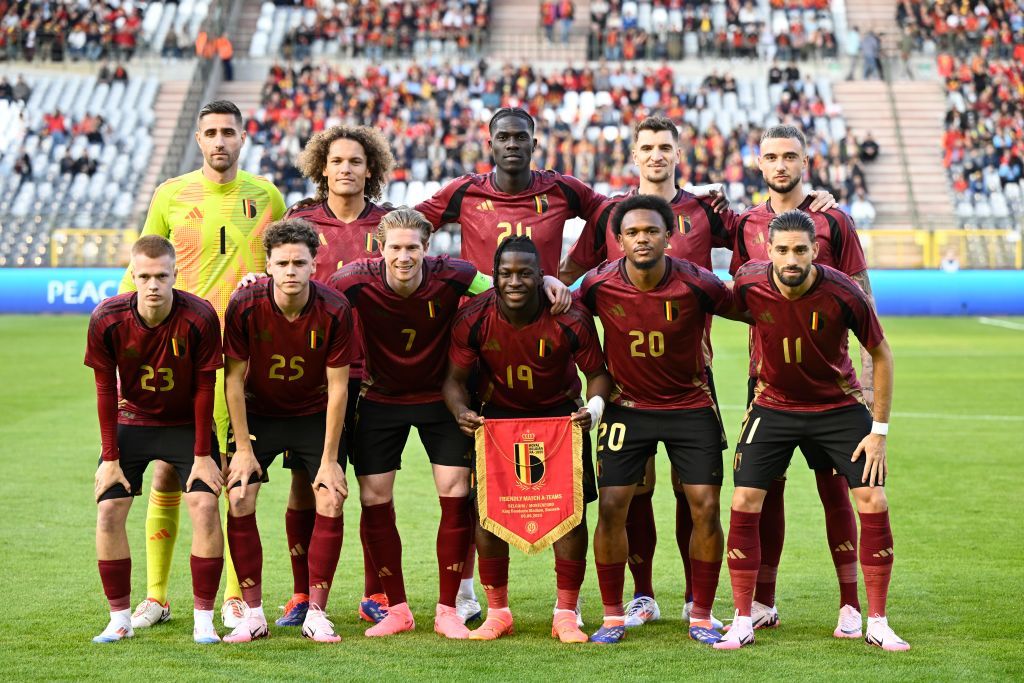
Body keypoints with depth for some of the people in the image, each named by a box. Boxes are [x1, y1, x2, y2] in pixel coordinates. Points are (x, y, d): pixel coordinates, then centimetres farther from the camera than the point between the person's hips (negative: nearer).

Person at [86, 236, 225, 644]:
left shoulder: (200, 318, -24)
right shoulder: (107, 319, -20)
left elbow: (204, 388, -14)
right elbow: (105, 390, -9)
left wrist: (203, 455, -13)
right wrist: (110, 457, -9)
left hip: (187, 423, -1)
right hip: (131, 421, 2)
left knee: (205, 506, -16)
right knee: (108, 510, -9)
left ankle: (204, 619, -5)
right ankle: (120, 618, 4)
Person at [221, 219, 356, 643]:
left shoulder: (335, 311, -22)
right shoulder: (244, 306, -22)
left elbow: (338, 386, -15)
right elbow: (234, 378, -12)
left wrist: (329, 459, -15)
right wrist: (243, 447, -12)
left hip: (315, 414, 0)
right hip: (258, 412, 0)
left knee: (331, 501, -12)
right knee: (239, 501, -12)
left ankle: (315, 613, -1)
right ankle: (253, 616, -2)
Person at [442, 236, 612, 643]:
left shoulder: (570, 318, -25)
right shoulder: (473, 319, -22)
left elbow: (597, 372, -12)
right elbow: (455, 378, -10)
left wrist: (595, 406, -32)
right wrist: (461, 412, -31)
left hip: (561, 412, -1)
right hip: (500, 412, 1)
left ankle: (566, 615, 5)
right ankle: (497, 612, 9)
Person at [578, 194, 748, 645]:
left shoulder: (696, 283, -18)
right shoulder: (599, 284, -14)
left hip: (691, 405, -1)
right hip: (626, 405, 1)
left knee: (705, 507, -6)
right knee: (611, 507, -6)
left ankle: (701, 617, 9)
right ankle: (613, 617, 8)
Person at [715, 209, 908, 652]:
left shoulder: (842, 293, -23)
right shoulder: (749, 284, -19)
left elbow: (881, 354, -9)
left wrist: (879, 431, -9)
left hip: (839, 406, -1)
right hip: (773, 406, 1)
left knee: (874, 503, -8)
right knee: (744, 503, -8)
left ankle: (877, 623, 5)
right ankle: (743, 623, 4)